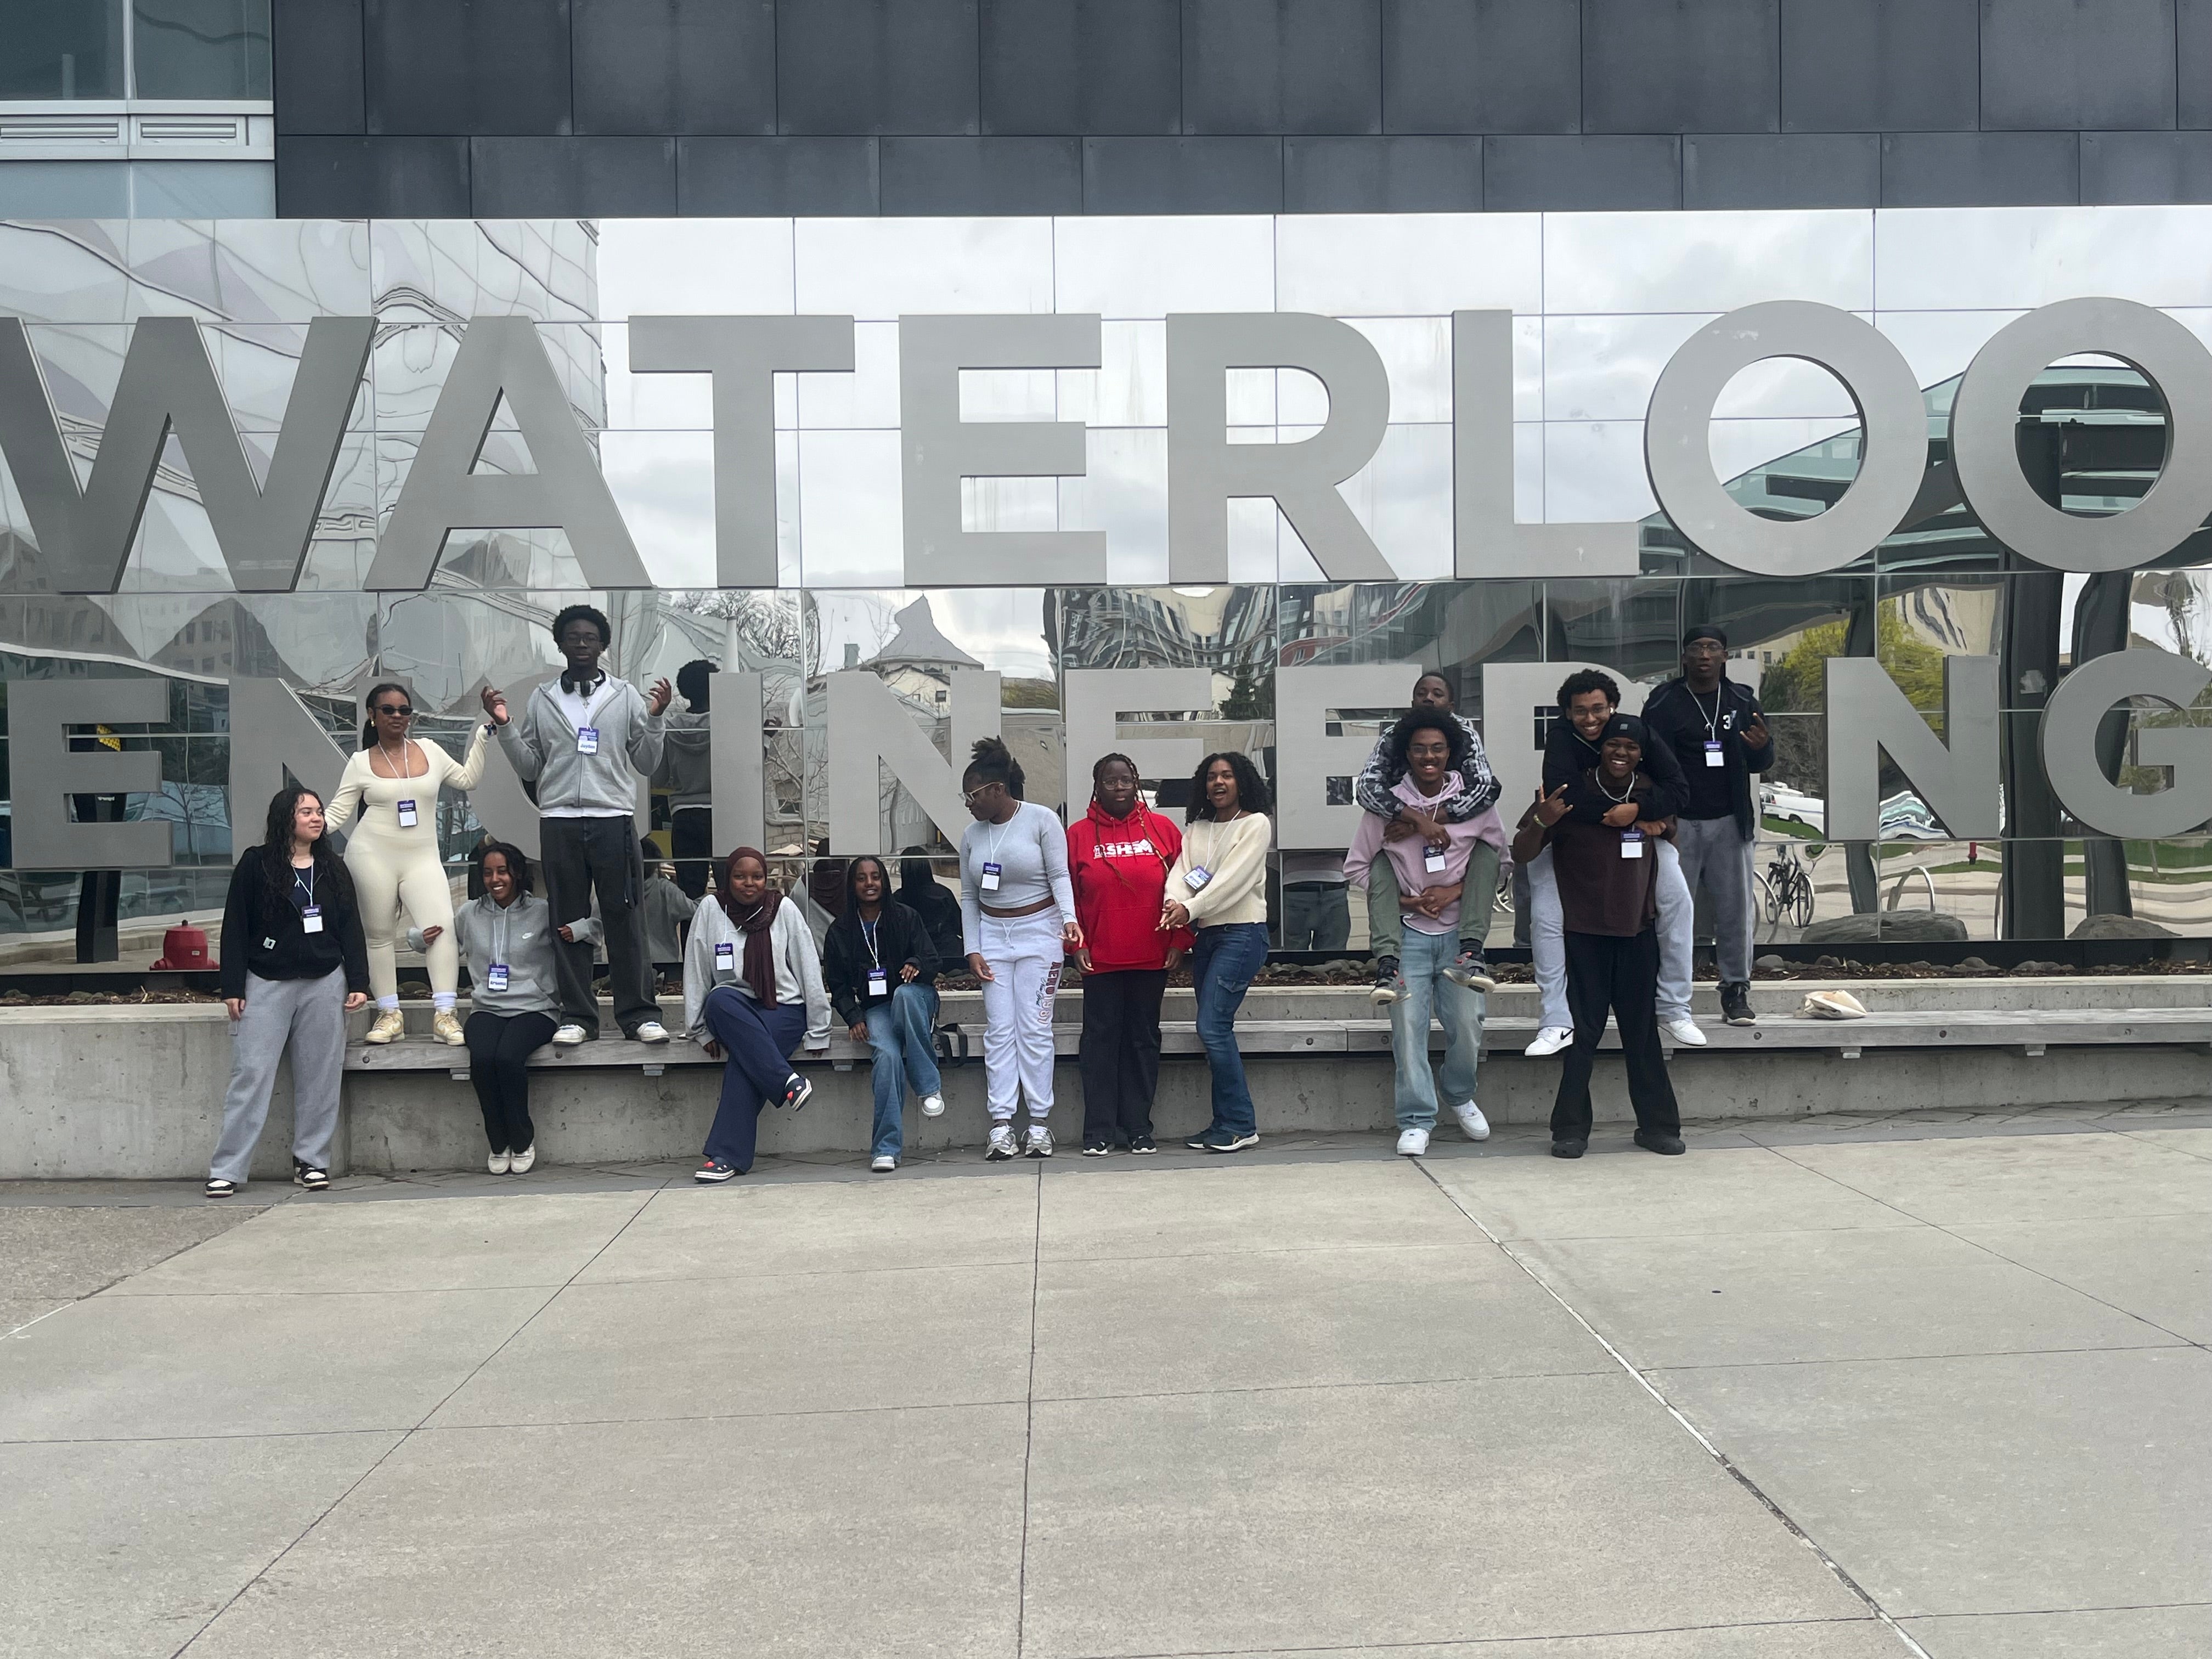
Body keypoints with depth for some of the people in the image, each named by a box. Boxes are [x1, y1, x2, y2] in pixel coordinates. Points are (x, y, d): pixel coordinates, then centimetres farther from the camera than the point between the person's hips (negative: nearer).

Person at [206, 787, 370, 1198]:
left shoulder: (333, 868, 9)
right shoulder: (256, 865, -1)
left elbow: (352, 929, 10)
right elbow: (235, 928, -1)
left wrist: (358, 983, 3)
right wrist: (232, 988, -6)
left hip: (324, 984, 3)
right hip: (267, 984, -3)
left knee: (319, 1078, 4)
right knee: (251, 1075, -4)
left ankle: (311, 1161, 13)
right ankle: (226, 1170, 0)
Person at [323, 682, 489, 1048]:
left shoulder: (431, 752, 10)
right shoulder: (361, 762, 5)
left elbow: (468, 780, 21)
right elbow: (339, 811, 3)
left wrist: (481, 736, 16)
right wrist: (317, 826, -18)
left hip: (422, 858, 1)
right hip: (373, 856, -1)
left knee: (442, 925, -16)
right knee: (380, 934, 4)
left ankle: (444, 1015, -14)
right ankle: (389, 1014, 14)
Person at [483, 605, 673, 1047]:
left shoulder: (626, 696, 9)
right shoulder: (542, 699, 13)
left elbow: (647, 764, 7)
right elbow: (529, 769, 13)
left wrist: (655, 717, -5)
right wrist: (504, 727, 2)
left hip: (614, 819, -1)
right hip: (559, 821, 2)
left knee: (623, 918, -2)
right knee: (569, 921, 3)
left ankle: (638, 1014, 1)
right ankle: (577, 1016, 9)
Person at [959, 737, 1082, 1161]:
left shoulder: (1042, 820, -6)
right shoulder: (972, 836, 7)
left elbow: (1059, 876, -10)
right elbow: (968, 898, 11)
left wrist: (1069, 918, -27)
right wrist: (972, 949, 3)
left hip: (1039, 934, -4)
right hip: (992, 936, 4)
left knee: (1035, 1030, -4)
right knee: (999, 1031, -1)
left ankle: (1039, 1124, 2)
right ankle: (1001, 1125, -1)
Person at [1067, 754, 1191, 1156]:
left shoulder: (1162, 829, 4)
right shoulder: (1078, 835, 3)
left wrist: (1180, 941, 0)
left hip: (1152, 958, 1)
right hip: (1100, 959, -1)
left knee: (1144, 1039, 6)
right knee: (1101, 1039, 1)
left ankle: (1139, 1128, 13)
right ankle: (1098, 1131, 5)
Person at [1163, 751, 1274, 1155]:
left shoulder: (1255, 824, -2)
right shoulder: (1196, 830, 16)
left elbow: (1233, 878, -13)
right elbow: (1181, 871, 3)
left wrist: (1191, 909, -20)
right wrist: (1174, 902, -19)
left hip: (1242, 933, -7)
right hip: (1205, 936, 7)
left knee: (1213, 1026, -14)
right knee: (1216, 1030, 7)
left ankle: (1240, 1125, -7)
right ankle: (1226, 1123, 13)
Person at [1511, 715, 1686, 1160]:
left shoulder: (1652, 795, 7)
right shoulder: (1570, 793, -6)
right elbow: (1522, 854, -7)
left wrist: (1661, 830, 3)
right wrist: (1540, 822, -28)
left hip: (1638, 929, 4)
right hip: (1584, 931, -3)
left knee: (1642, 1031, 9)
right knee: (1583, 1031, -3)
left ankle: (1658, 1124, 17)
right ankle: (1571, 1129, 3)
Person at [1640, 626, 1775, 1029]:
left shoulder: (1743, 702, 9)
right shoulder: (1663, 704, -1)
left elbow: (1759, 765, 12)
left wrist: (1762, 748, -13)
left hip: (1730, 822, 3)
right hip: (1679, 821, -3)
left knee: (1736, 909, 2)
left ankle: (1736, 991, 12)